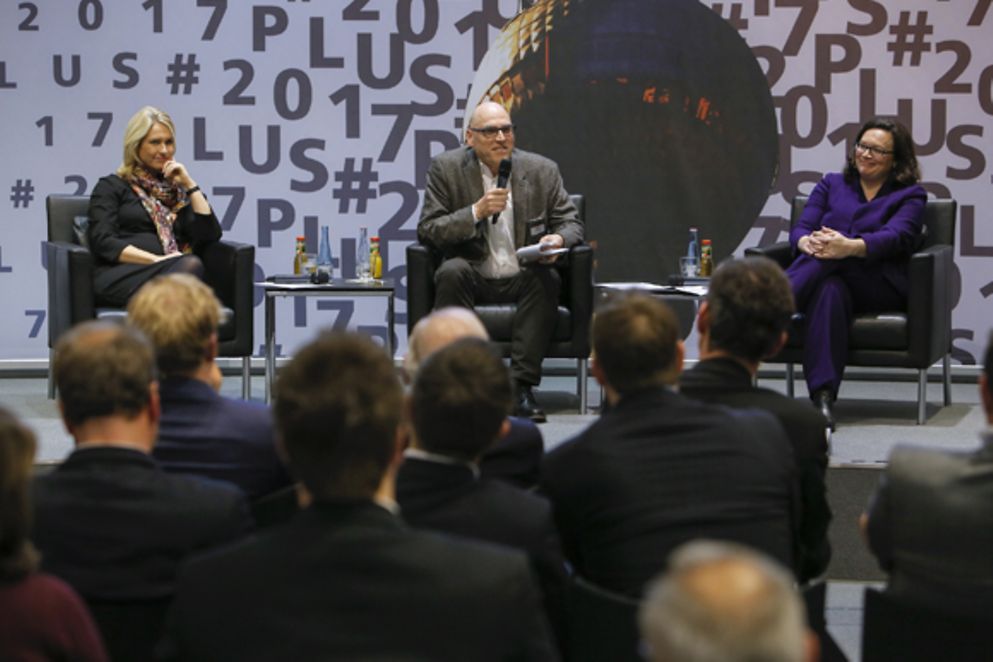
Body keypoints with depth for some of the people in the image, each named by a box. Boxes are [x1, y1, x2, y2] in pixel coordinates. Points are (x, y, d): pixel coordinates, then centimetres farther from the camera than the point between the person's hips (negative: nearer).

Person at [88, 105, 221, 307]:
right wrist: (157, 260, -11)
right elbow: (103, 242, 1)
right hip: (120, 276, -4)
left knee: (191, 265, -38)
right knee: (191, 265, -39)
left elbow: (211, 234, 15)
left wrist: (189, 184, 13)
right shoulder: (111, 187, 17)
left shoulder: (178, 190, 29)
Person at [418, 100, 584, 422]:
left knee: (547, 278, -31)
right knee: (452, 271, -33)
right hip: (473, 279, -1)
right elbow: (427, 231, -6)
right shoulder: (446, 168, 0)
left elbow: (571, 222, 8)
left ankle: (522, 386, -31)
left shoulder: (542, 171, 5)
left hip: (523, 279, 1)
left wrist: (558, 239, -17)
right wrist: (476, 212, -20)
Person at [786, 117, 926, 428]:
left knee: (831, 257, -33)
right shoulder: (831, 185, 24)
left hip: (881, 289, -2)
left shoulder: (910, 195, 13)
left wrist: (850, 247, -32)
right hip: (825, 276, 2)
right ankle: (822, 398, -53)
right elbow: (801, 227, 9)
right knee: (831, 289, -38)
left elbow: (895, 237, -9)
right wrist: (806, 242, -20)